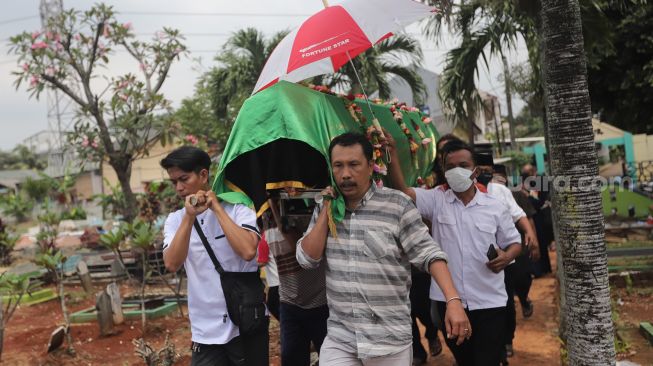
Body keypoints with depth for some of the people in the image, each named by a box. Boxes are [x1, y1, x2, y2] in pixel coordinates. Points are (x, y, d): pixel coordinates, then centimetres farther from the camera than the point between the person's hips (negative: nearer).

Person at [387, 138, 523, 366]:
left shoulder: (495, 207, 0)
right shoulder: (436, 200, 0)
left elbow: (514, 242, 9)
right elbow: (402, 190, -14)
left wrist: (507, 256, -14)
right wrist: (392, 152, -24)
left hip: (489, 302, -1)